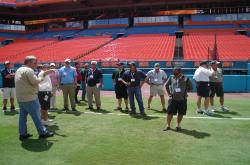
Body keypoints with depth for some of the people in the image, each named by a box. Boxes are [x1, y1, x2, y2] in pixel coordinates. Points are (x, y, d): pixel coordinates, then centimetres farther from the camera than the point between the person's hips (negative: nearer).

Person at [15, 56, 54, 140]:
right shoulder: (28, 70, -15)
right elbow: (35, 81, -22)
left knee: (22, 116, 12)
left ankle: (22, 134, 17)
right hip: (30, 98, -9)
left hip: (20, 98, 9)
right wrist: (41, 79, -1)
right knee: (36, 116, -1)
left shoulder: (19, 70, 16)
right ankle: (43, 132, 8)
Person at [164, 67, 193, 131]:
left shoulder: (185, 79, -2)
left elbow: (191, 87, 10)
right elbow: (166, 85, 19)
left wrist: (185, 91, 6)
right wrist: (169, 93, 12)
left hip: (182, 99, 0)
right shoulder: (171, 79, 3)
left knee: (181, 113, 8)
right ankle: (168, 125, 16)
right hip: (173, 99, 1)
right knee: (170, 112, 2)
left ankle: (178, 125, 26)